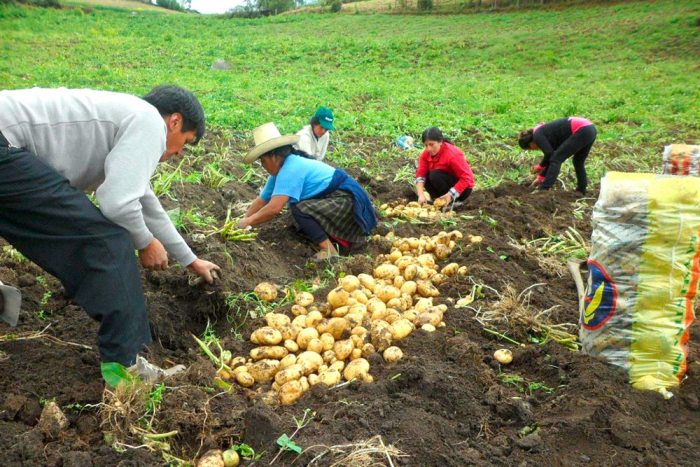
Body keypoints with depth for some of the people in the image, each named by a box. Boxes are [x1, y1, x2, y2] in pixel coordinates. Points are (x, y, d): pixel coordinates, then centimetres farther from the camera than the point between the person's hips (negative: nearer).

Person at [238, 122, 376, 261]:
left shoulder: (291, 169, -22)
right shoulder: (280, 171, 8)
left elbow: (274, 208, -28)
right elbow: (261, 200, 14)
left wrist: (248, 221, -15)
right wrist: (242, 222, 9)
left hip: (348, 201, -10)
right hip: (336, 201, 10)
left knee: (299, 209, -23)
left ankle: (328, 250, -19)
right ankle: (335, 237, 19)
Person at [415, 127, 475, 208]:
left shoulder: (453, 154, -26)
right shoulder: (426, 153, -9)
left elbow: (467, 178, -28)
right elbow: (420, 174, -17)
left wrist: (450, 194, -37)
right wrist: (421, 195, -33)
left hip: (462, 188, -6)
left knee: (435, 176, -28)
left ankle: (453, 201, -11)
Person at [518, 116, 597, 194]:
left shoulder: (537, 135, -1)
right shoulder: (545, 133, 25)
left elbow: (549, 154, -12)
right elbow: (550, 157, 30)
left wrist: (540, 167, 4)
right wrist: (541, 176, 33)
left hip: (582, 131, -10)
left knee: (556, 158, -5)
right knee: (578, 161, 24)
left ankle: (543, 190, -10)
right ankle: (581, 191, 29)